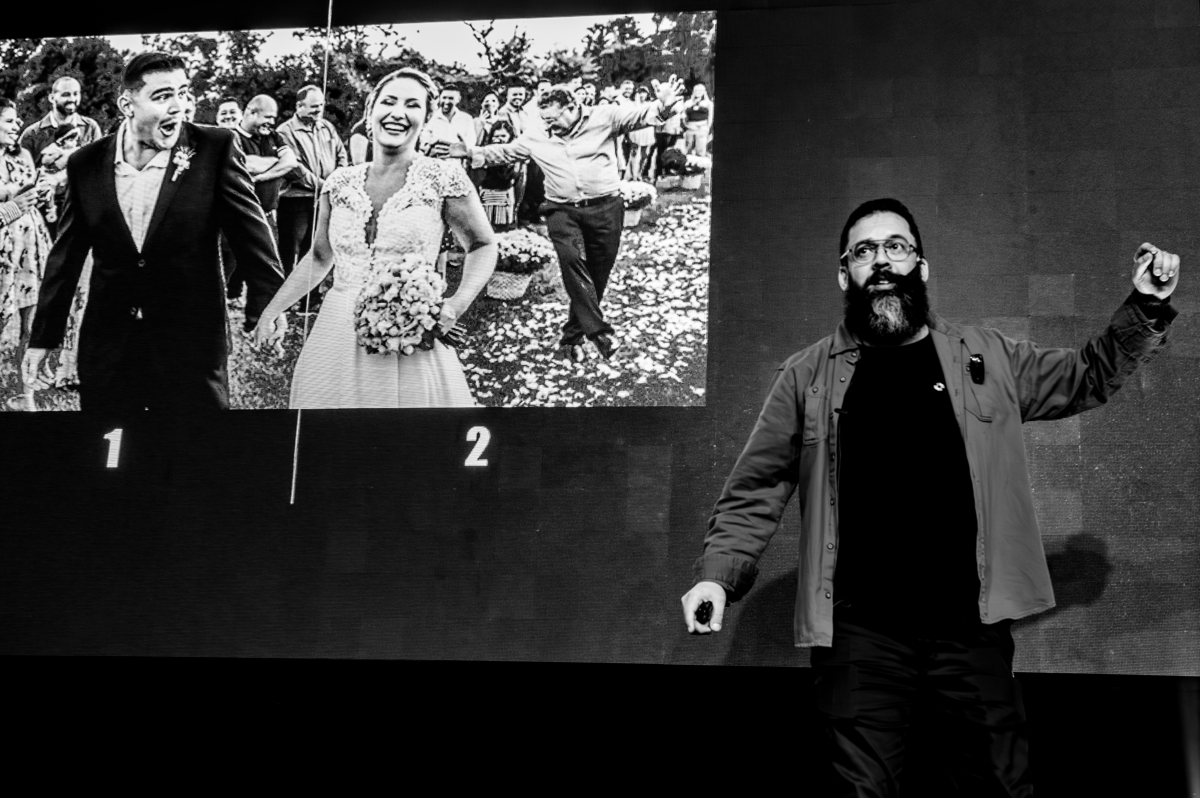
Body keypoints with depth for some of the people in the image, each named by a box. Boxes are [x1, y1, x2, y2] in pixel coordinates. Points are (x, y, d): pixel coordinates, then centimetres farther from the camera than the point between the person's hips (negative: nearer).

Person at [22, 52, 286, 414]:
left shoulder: (215, 149, -6)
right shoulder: (86, 164, 2)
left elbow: (250, 231, -2)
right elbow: (65, 258, 8)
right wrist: (42, 338, 10)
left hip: (192, 343, -2)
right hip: (107, 349, 3)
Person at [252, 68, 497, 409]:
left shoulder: (443, 177, -6)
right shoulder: (340, 182, 5)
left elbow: (483, 246, 2)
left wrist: (457, 304, -14)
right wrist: (270, 312, 12)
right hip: (336, 339, 4)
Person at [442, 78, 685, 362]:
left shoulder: (603, 118, -1)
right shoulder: (536, 138, 10)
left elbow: (640, 115, -10)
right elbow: (503, 152, 21)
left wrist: (662, 105, -31)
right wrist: (469, 152, 13)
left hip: (605, 208, -1)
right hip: (563, 210, 1)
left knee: (596, 277, 5)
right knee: (571, 259, -27)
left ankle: (573, 336, 23)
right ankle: (598, 330, -26)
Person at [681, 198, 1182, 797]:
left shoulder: (986, 358, 10)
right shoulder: (807, 376, 6)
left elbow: (1089, 377, 21)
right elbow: (756, 489, 6)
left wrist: (1145, 308, 8)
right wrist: (718, 571, -7)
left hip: (971, 625, 2)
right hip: (859, 634, -1)